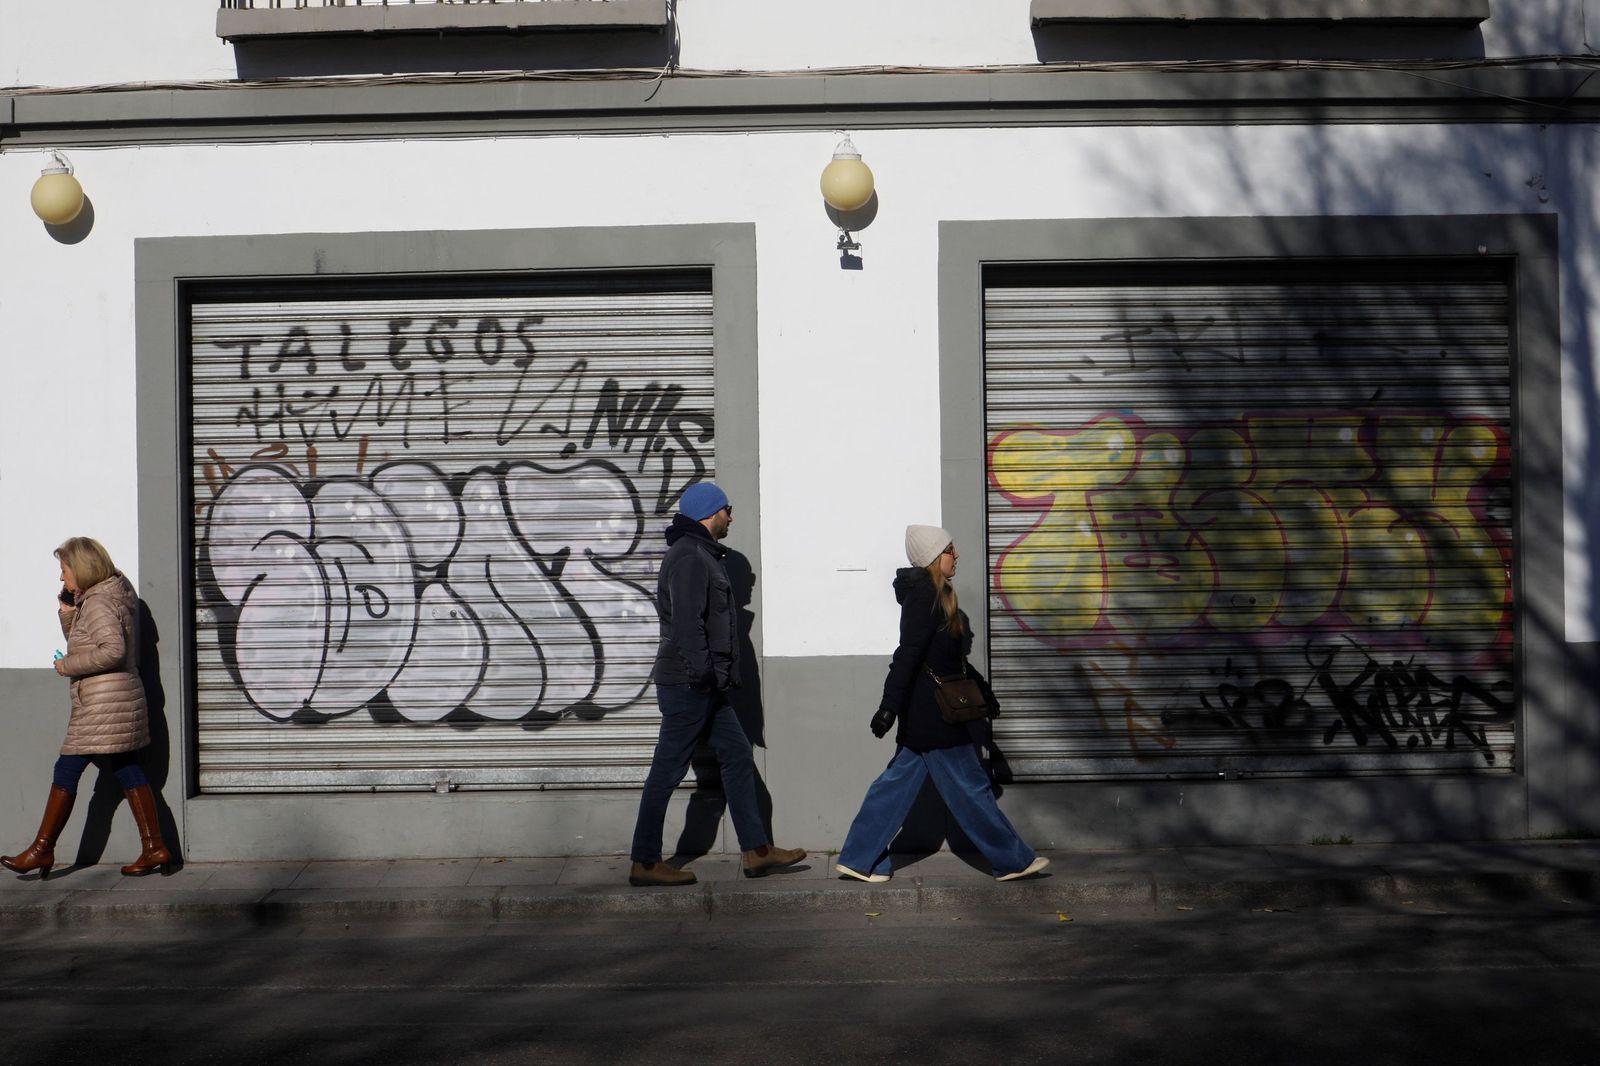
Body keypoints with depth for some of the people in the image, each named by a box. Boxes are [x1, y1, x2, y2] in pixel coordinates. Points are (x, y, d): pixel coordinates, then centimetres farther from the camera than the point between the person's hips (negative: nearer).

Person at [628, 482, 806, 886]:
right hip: (688, 685, -11)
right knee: (667, 771, -5)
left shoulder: (701, 554, 19)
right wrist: (703, 674, -25)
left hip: (705, 687, 11)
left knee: (737, 756, 11)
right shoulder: (689, 556, -14)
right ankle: (644, 863, 1)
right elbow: (687, 623, -23)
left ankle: (757, 851, 14)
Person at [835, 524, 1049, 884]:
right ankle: (1012, 860, 9)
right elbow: (907, 655, -23)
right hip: (935, 714, -10)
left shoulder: (935, 595, 14)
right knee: (969, 786, 0)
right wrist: (890, 706, -27)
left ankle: (859, 858, 13)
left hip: (923, 714, 10)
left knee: (899, 781, 11)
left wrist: (981, 687, 29)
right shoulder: (924, 597, -17)